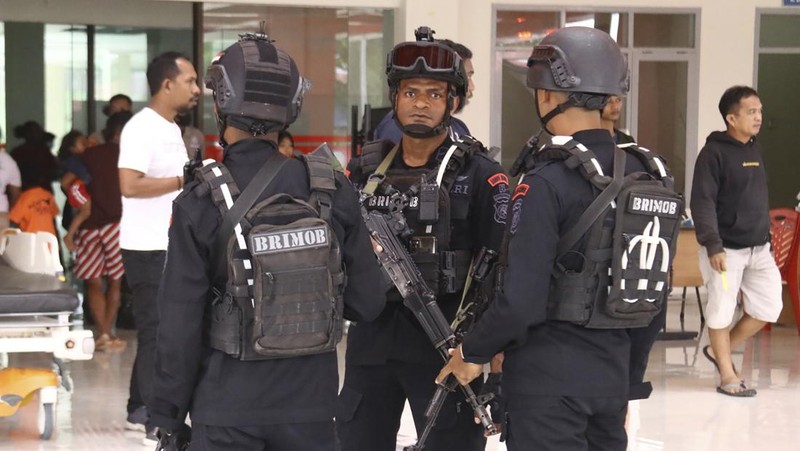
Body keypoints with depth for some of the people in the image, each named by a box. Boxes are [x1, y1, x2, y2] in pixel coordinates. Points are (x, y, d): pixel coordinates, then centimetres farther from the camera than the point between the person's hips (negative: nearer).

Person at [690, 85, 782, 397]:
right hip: (725, 249, -7)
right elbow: (702, 203, -17)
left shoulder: (756, 151, 11)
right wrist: (713, 245, -23)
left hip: (758, 248, 8)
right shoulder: (714, 153, -13)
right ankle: (727, 375, 14)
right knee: (722, 311, 2)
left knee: (769, 307, 6)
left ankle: (720, 351, 24)